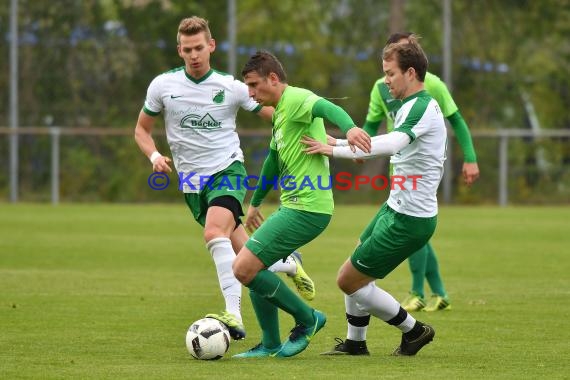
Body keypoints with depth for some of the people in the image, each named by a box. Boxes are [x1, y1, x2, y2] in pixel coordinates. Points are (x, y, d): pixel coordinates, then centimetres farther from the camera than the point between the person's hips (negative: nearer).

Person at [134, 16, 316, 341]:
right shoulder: (163, 85, 0)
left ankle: (234, 315, -38)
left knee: (215, 232, -32)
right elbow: (142, 129, 13)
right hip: (192, 180, 3)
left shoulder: (231, 87, -4)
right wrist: (154, 155, -8)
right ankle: (290, 263, 37)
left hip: (227, 170, -3)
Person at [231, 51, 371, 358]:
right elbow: (274, 158, 34)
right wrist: (255, 203, 43)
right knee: (252, 268, 15)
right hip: (292, 206, 10)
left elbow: (326, 108, -34)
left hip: (305, 208, -10)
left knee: (244, 269, -12)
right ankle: (270, 345, 21)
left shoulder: (295, 99, -12)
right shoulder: (280, 111, 20)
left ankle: (308, 319, 2)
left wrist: (349, 127, -57)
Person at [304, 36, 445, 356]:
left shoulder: (422, 108, -21)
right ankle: (355, 343, 30)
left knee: (349, 280, -2)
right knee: (354, 274, 17)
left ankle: (414, 330, 9)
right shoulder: (414, 105, 12)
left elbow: (391, 144, -37)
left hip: (408, 218, -10)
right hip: (396, 209, 10)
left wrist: (334, 150, -36)